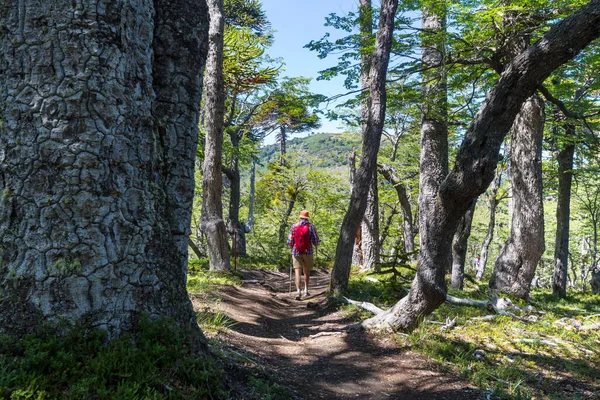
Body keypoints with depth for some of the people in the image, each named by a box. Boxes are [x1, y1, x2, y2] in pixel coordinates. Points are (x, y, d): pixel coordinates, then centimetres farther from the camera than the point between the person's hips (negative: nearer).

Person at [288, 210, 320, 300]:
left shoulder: (294, 226, -1)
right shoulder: (311, 226, -5)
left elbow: (290, 241, 0)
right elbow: (316, 241, -5)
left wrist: (291, 247, 21)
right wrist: (316, 245, 18)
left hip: (296, 252, 0)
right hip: (308, 252, 0)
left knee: (297, 272, -2)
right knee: (307, 271, 18)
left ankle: (298, 291, -16)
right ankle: (306, 290, 24)